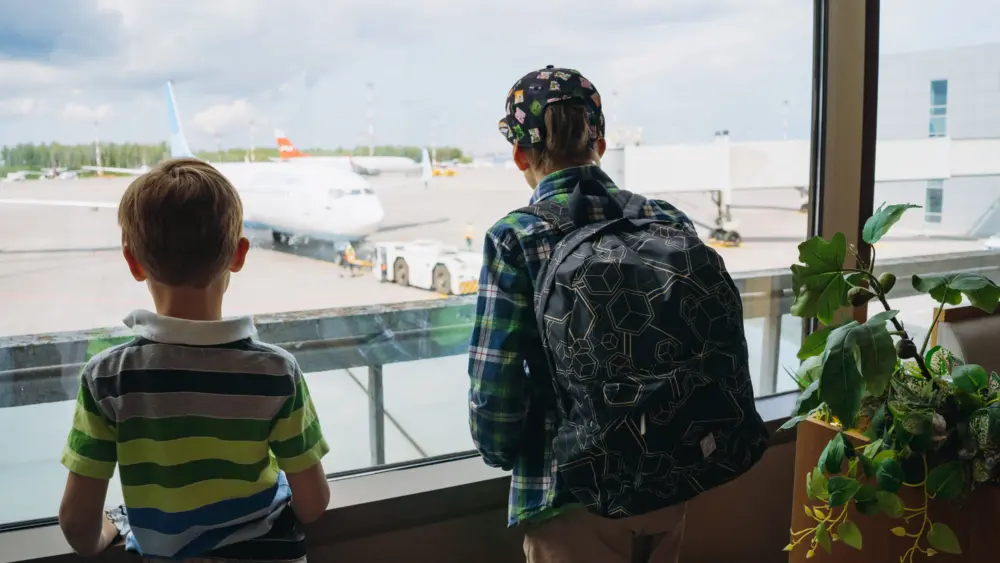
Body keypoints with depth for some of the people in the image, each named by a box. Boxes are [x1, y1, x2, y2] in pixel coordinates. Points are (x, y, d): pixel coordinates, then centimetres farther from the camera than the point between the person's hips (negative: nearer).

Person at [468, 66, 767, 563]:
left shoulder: (518, 238, -14)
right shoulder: (670, 222, -2)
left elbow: (494, 387, -15)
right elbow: (723, 363, 1)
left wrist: (503, 453, 6)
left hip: (576, 497, -4)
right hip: (673, 483, 4)